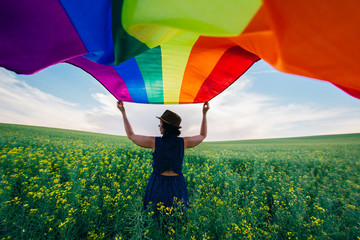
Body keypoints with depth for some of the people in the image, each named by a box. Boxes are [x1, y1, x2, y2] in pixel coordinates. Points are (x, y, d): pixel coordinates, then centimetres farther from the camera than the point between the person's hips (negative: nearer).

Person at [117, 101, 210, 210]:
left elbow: (130, 135, -1)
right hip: (177, 185, 2)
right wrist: (204, 114, 9)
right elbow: (203, 135, 7)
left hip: (157, 185, -1)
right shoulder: (183, 142, -11)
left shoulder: (154, 142, -15)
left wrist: (123, 112, 4)